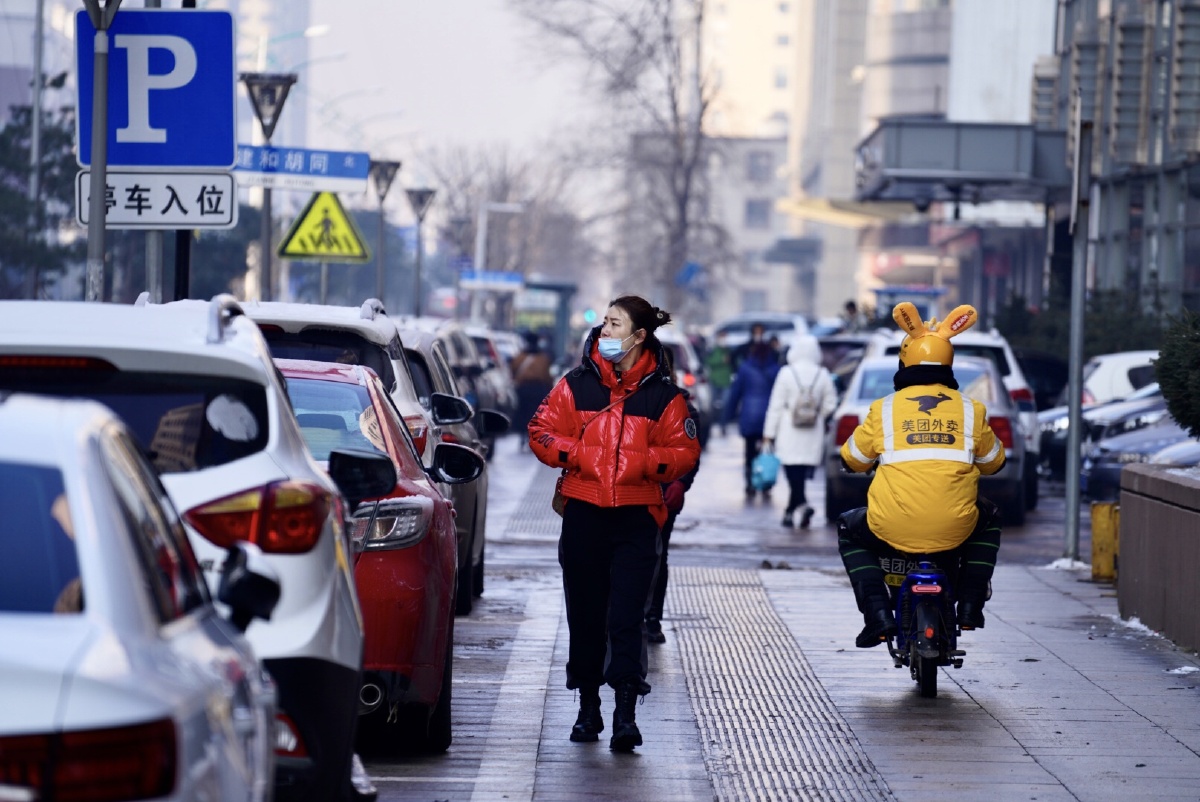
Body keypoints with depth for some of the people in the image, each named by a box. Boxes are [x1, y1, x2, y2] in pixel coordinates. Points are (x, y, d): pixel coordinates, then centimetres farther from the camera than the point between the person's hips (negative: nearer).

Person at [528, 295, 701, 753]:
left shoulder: (663, 394, 2)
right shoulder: (577, 385, 6)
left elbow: (685, 452, 4)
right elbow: (541, 432, 8)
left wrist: (648, 461, -13)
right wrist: (573, 453, -8)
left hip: (636, 518, -2)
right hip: (583, 514, 2)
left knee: (627, 617, -10)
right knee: (585, 614, 9)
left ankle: (625, 716, -9)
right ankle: (588, 710, 22)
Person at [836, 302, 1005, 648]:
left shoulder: (885, 409, 0)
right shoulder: (970, 410, 4)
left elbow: (852, 460, 13)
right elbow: (994, 462, 19)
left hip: (893, 532, -2)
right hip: (955, 530, 2)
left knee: (849, 529, 30)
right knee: (988, 519, 35)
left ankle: (878, 615, 12)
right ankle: (970, 607, 25)